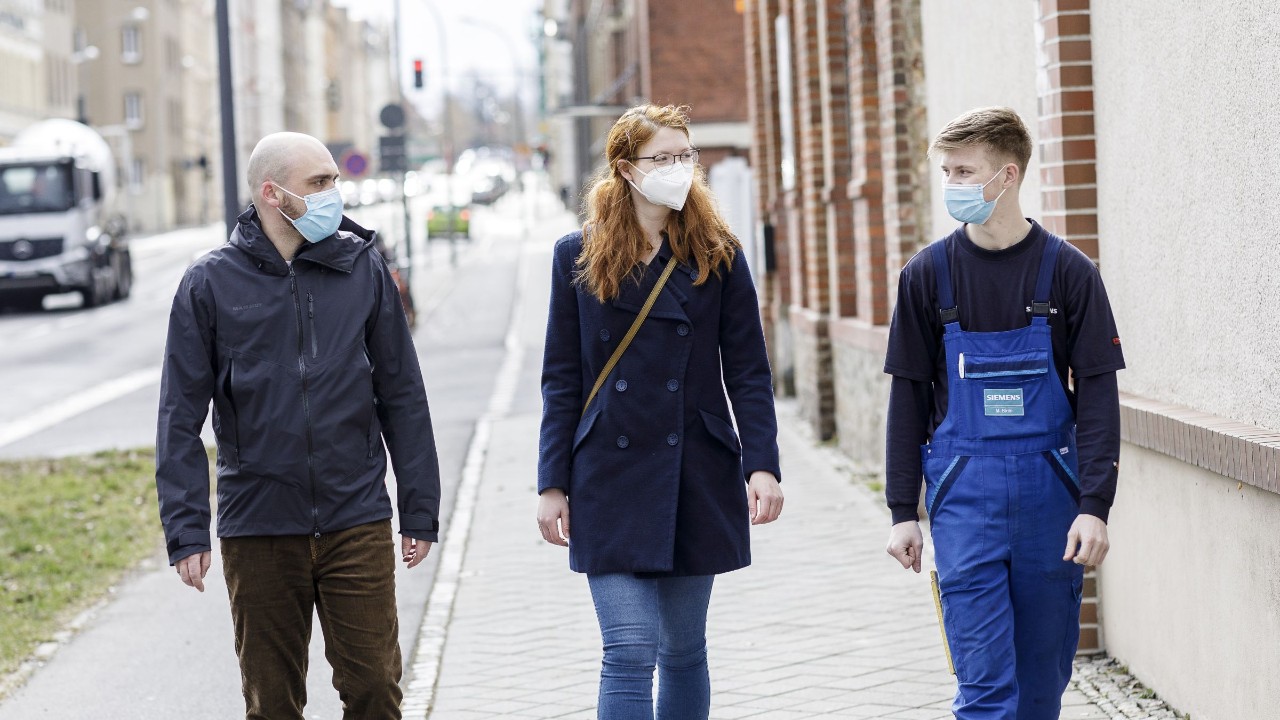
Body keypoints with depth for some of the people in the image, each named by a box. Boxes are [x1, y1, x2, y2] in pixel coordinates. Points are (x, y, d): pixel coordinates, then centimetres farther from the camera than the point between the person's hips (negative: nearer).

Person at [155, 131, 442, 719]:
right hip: (257, 529, -1)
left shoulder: (363, 269, 3)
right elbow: (181, 420, 0)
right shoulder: (209, 284, -1)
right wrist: (186, 531, -6)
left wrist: (420, 513, 5)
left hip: (357, 523, 1)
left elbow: (403, 398, 6)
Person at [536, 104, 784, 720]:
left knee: (683, 649, 10)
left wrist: (762, 465, -10)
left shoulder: (717, 256, 3)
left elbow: (748, 372, 2)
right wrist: (552, 484, 0)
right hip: (611, 479, -1)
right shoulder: (578, 256, 2)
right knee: (629, 652, -9)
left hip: (698, 479, 1)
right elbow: (561, 381, 4)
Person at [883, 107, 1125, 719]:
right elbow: (909, 397, 7)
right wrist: (903, 511, 4)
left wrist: (1094, 505, -10)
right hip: (964, 495, 0)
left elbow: (1097, 394, -1)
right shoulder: (928, 274, 3)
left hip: (1051, 492, 0)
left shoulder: (1067, 271, 0)